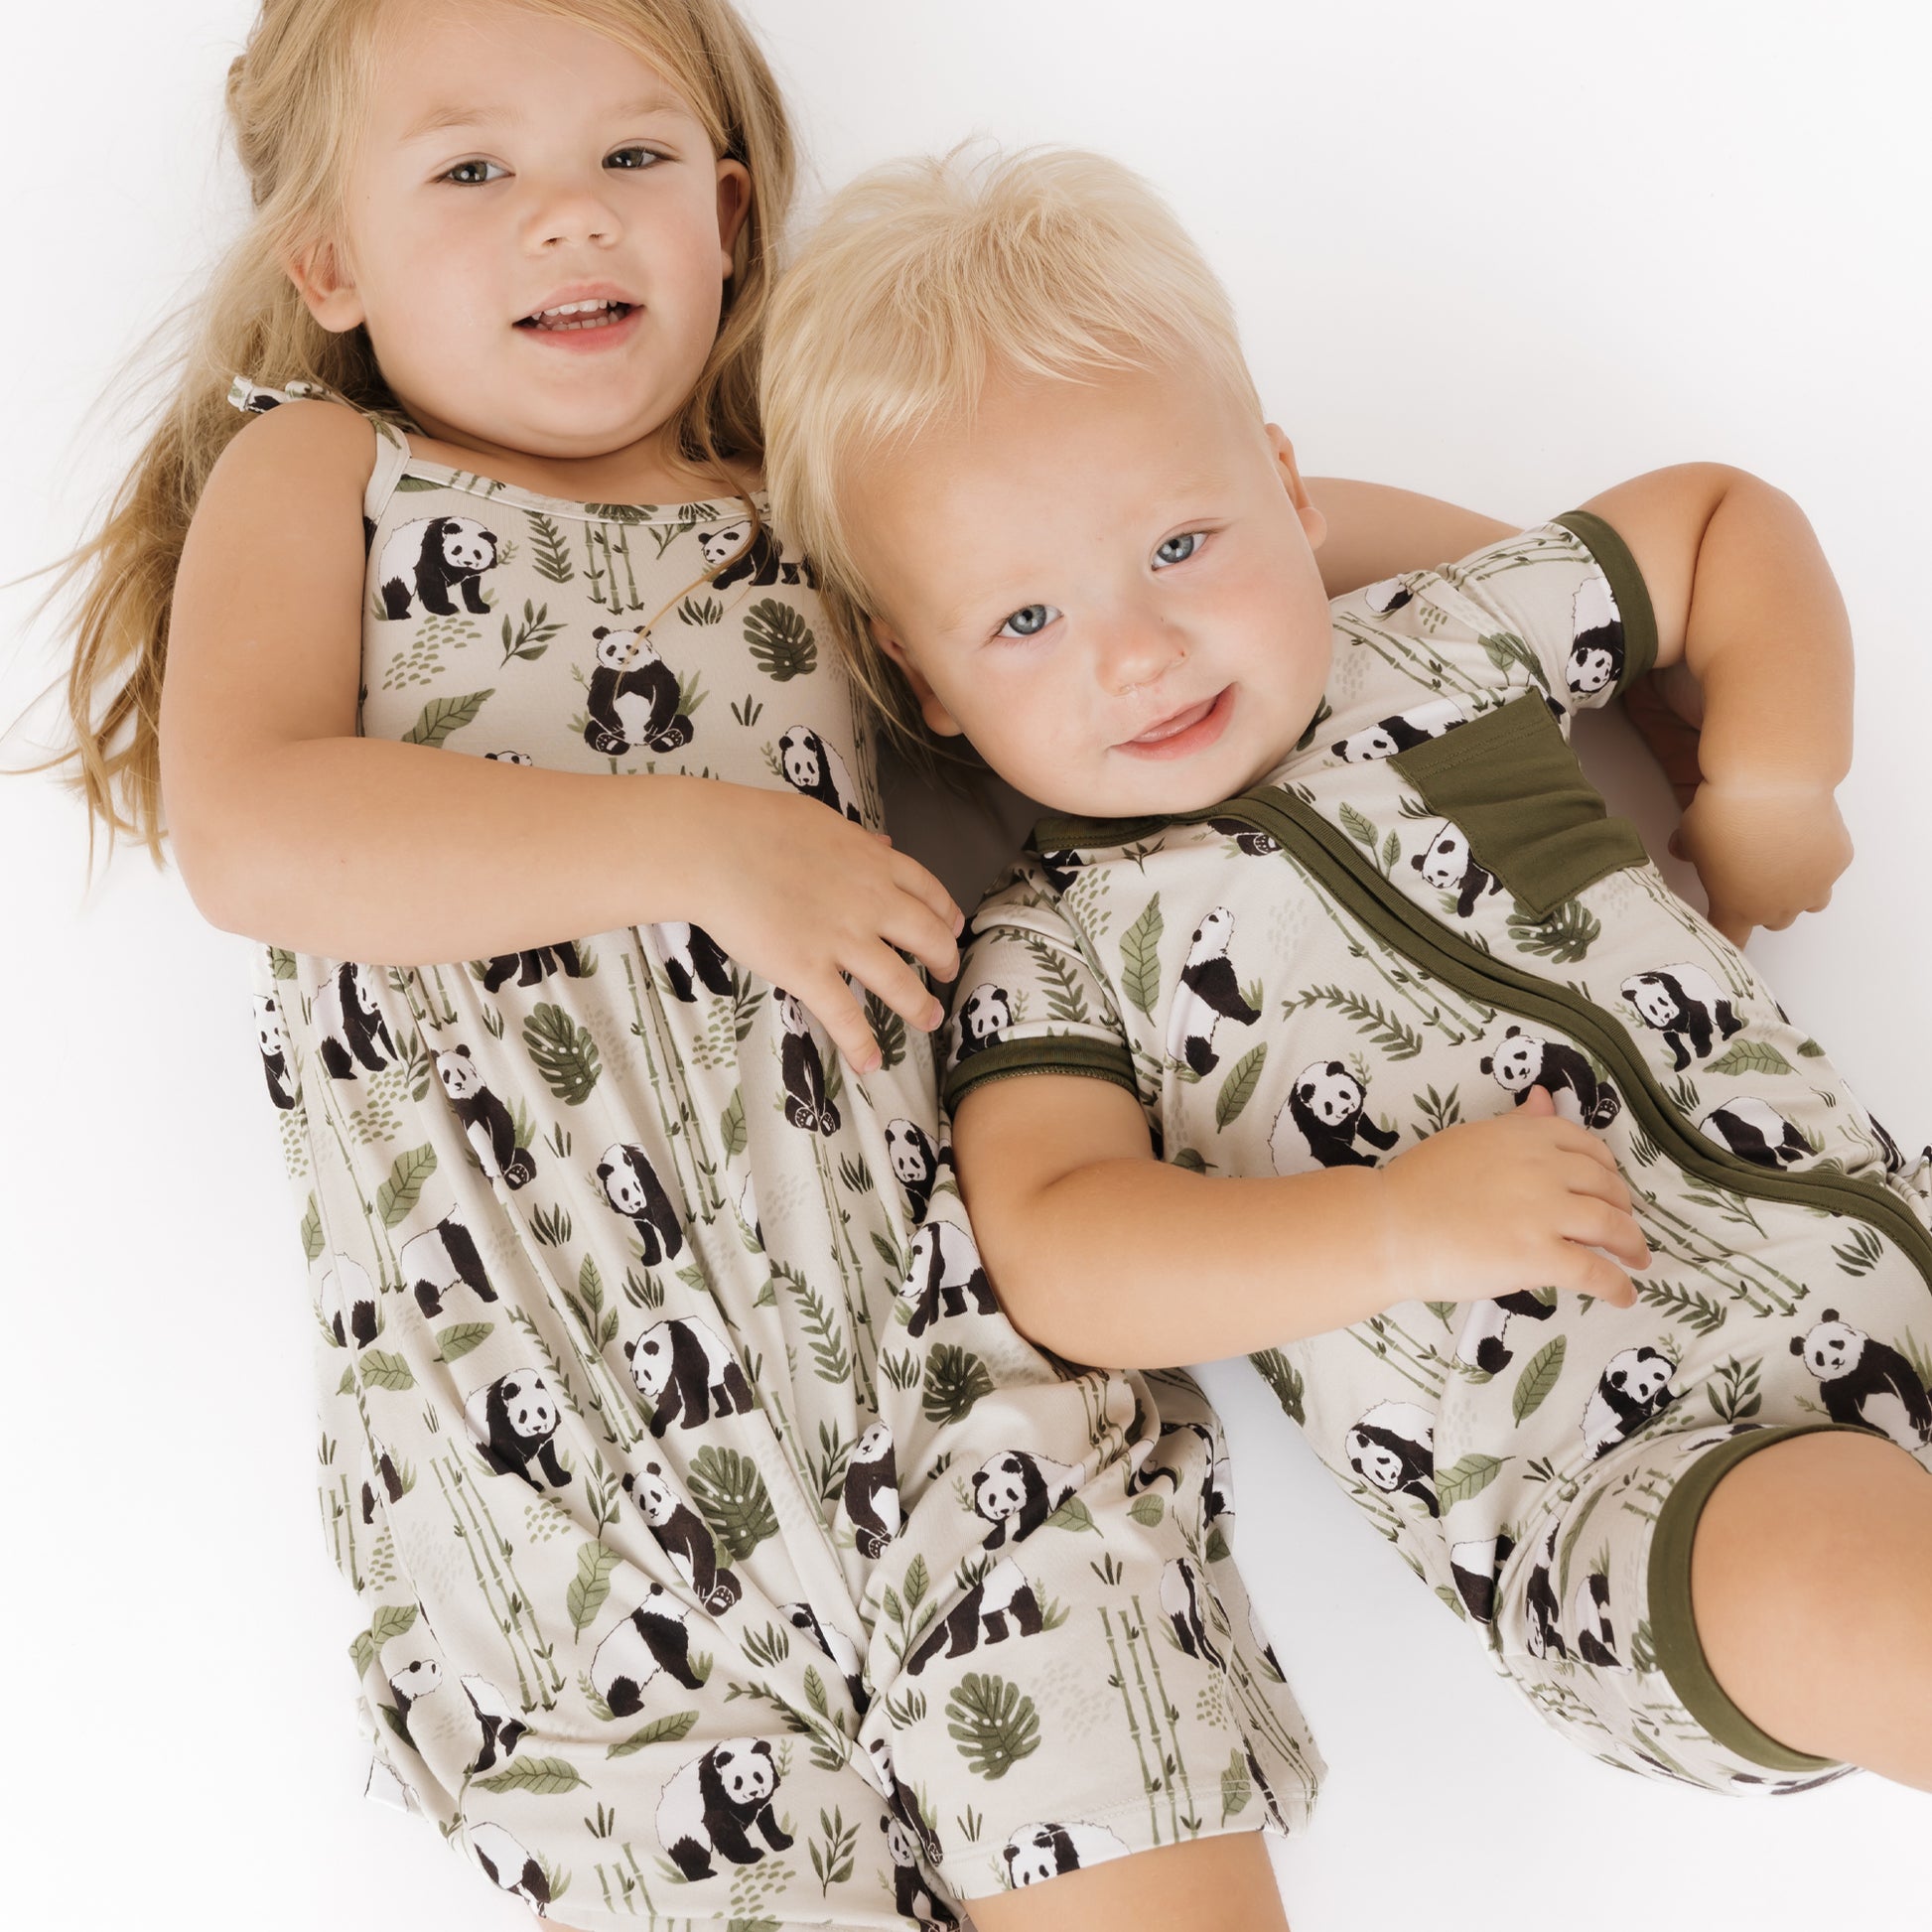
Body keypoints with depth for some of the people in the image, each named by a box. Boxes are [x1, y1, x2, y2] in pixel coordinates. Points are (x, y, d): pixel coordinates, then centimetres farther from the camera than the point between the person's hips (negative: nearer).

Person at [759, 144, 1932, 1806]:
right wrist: (1400, 1229, -20)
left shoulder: (1441, 647, 13)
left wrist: (1771, 778, 10)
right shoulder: (1050, 952, 3)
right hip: (1620, 1470, -5)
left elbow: (1719, 516, 26)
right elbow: (1056, 1258, -10)